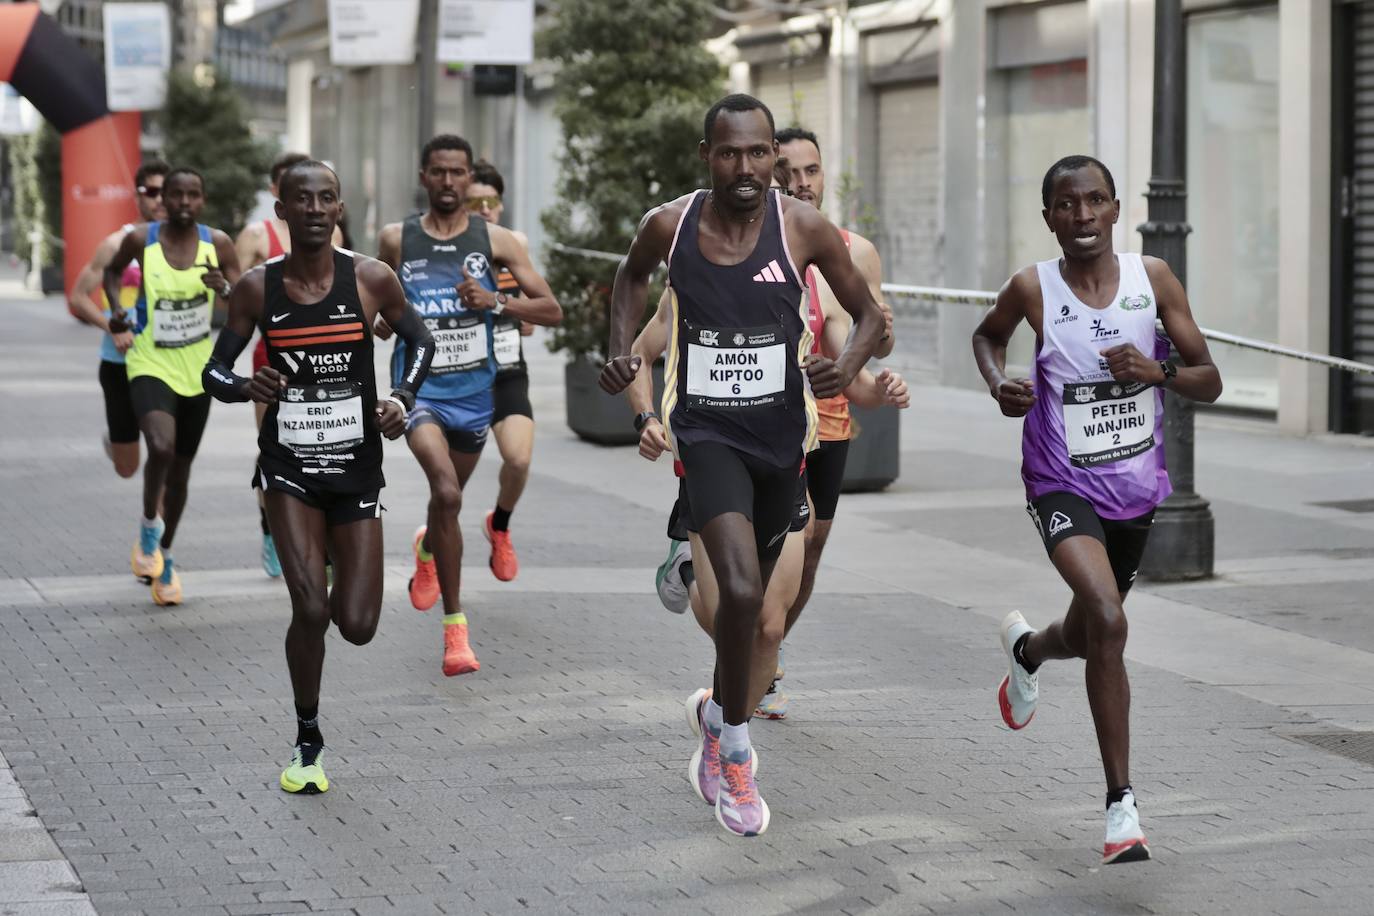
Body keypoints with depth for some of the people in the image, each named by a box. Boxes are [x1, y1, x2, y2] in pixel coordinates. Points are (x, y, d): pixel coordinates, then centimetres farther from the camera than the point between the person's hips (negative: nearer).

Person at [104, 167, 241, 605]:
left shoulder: (217, 244, -7)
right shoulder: (140, 239, -10)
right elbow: (113, 270, 12)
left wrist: (226, 290, -27)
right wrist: (116, 310, -4)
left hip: (196, 369, 3)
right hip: (151, 366, -3)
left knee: (181, 466, 13)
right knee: (161, 448, -28)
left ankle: (165, 557, 33)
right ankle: (149, 524, 1)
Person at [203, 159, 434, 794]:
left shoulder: (371, 280, -6)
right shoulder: (257, 288, -6)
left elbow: (419, 339, 11)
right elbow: (214, 371, 3)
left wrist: (403, 398, -7)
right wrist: (245, 386, -20)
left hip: (357, 467, 1)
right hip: (289, 465, -1)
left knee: (357, 626, -2)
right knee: (310, 608, -16)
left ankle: (341, 589, 38)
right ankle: (307, 742, 7)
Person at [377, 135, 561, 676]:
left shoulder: (496, 241, -1)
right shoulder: (397, 240, 1)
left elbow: (552, 311, -3)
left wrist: (497, 301, -17)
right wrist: (387, 320, 1)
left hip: (474, 388, 2)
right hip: (419, 386, -2)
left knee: (447, 498, 21)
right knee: (447, 493, -24)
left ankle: (427, 550, 59)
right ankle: (455, 624, -20)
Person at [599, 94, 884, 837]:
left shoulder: (803, 229, -11)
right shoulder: (669, 225, -8)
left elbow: (869, 314, 0)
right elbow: (633, 275, 16)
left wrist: (849, 365, -21)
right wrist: (621, 348, 1)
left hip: (779, 432, 2)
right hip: (707, 430, -2)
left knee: (750, 592, 19)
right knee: (741, 589, -22)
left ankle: (717, 714, 47)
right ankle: (735, 755, -5)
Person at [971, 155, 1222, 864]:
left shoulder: (1153, 279, -6)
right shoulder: (1033, 289, -10)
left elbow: (1209, 382, -1)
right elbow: (988, 334, 13)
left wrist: (1156, 372, -21)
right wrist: (999, 385, -8)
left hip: (1136, 487, 4)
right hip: (1063, 487, -4)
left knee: (1090, 633, 21)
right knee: (1107, 623, -25)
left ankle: (1025, 648, 59)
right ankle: (1121, 805, -19)